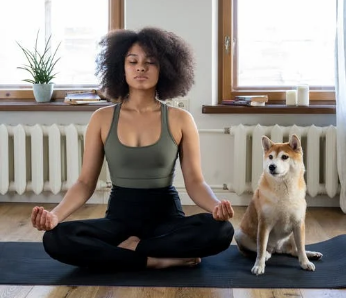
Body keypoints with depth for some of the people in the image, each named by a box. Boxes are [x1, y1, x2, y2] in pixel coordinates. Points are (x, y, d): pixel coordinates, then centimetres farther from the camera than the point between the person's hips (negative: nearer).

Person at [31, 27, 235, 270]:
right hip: (120, 216, 1)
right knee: (55, 239, -28)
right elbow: (86, 182, 0)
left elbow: (195, 181, -4)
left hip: (167, 216, -1)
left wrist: (216, 205, -27)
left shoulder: (180, 120, -2)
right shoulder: (102, 119, 1)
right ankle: (160, 260, -21)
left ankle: (131, 248, -16)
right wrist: (55, 215, -20)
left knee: (221, 230, -32)